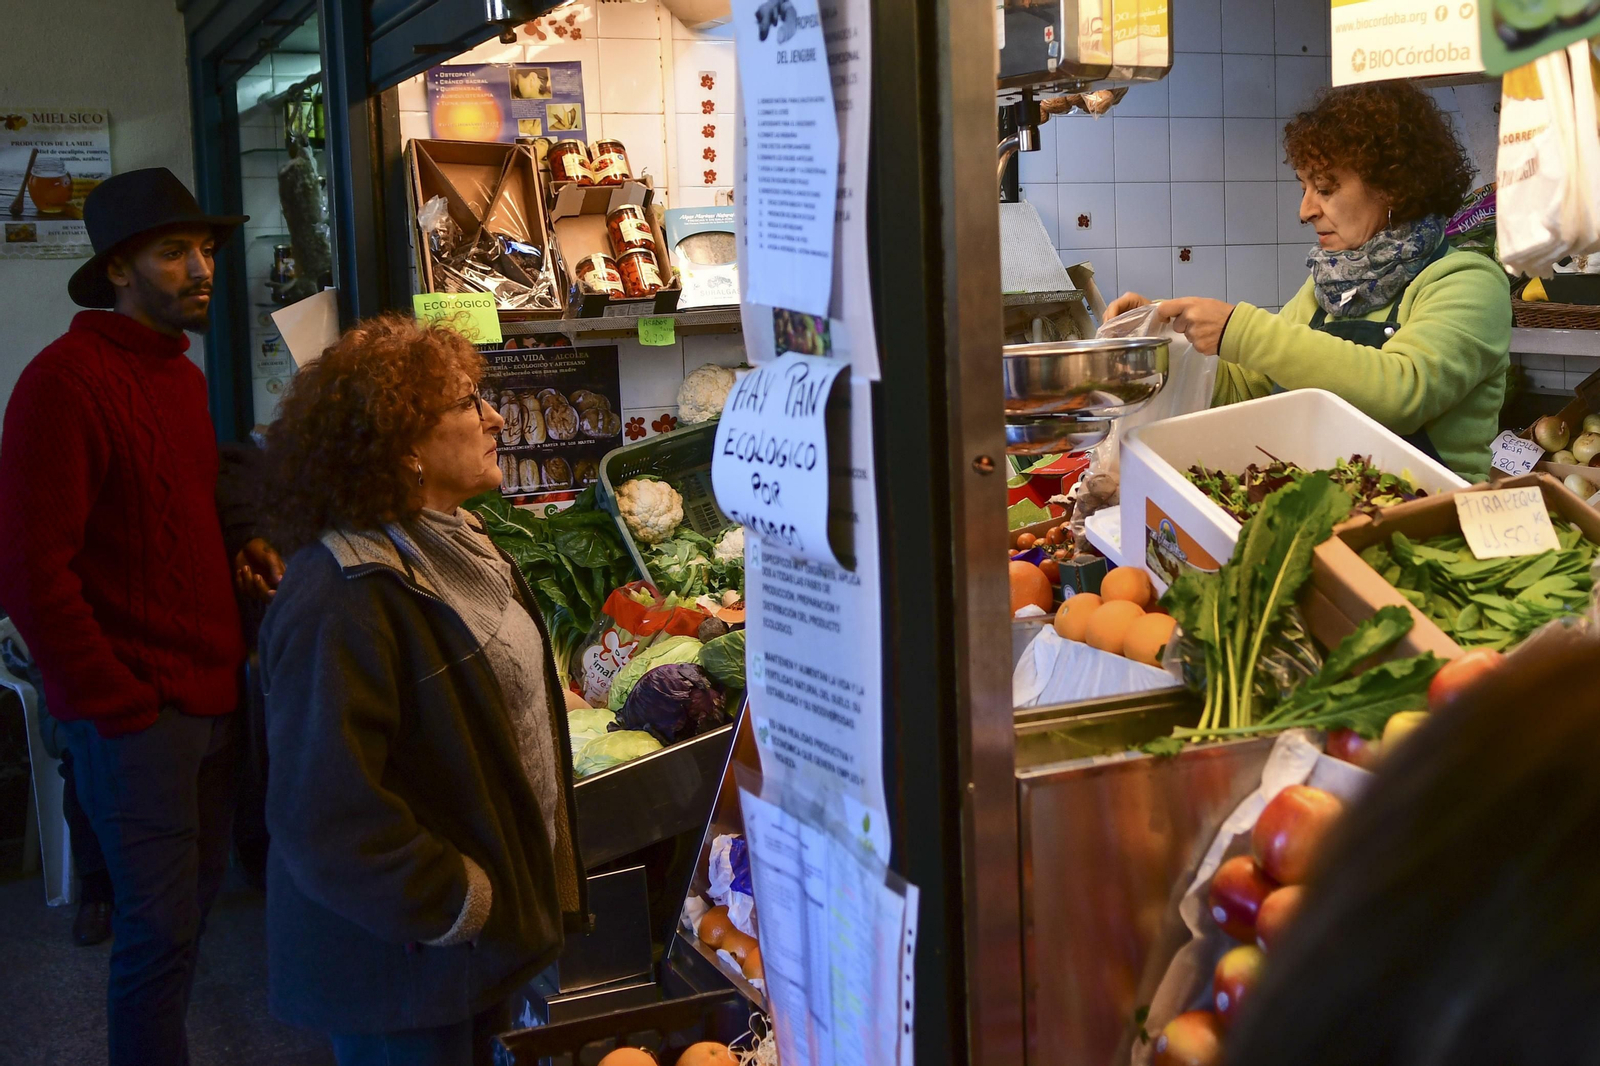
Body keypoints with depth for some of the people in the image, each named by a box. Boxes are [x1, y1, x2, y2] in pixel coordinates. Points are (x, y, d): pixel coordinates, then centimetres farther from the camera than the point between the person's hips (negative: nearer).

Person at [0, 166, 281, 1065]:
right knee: (162, 924, 0)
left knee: (199, 892, 16)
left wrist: (242, 547, 5)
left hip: (212, 690, 8)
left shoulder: (185, 376, 12)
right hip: (135, 711, -8)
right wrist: (119, 704, -15)